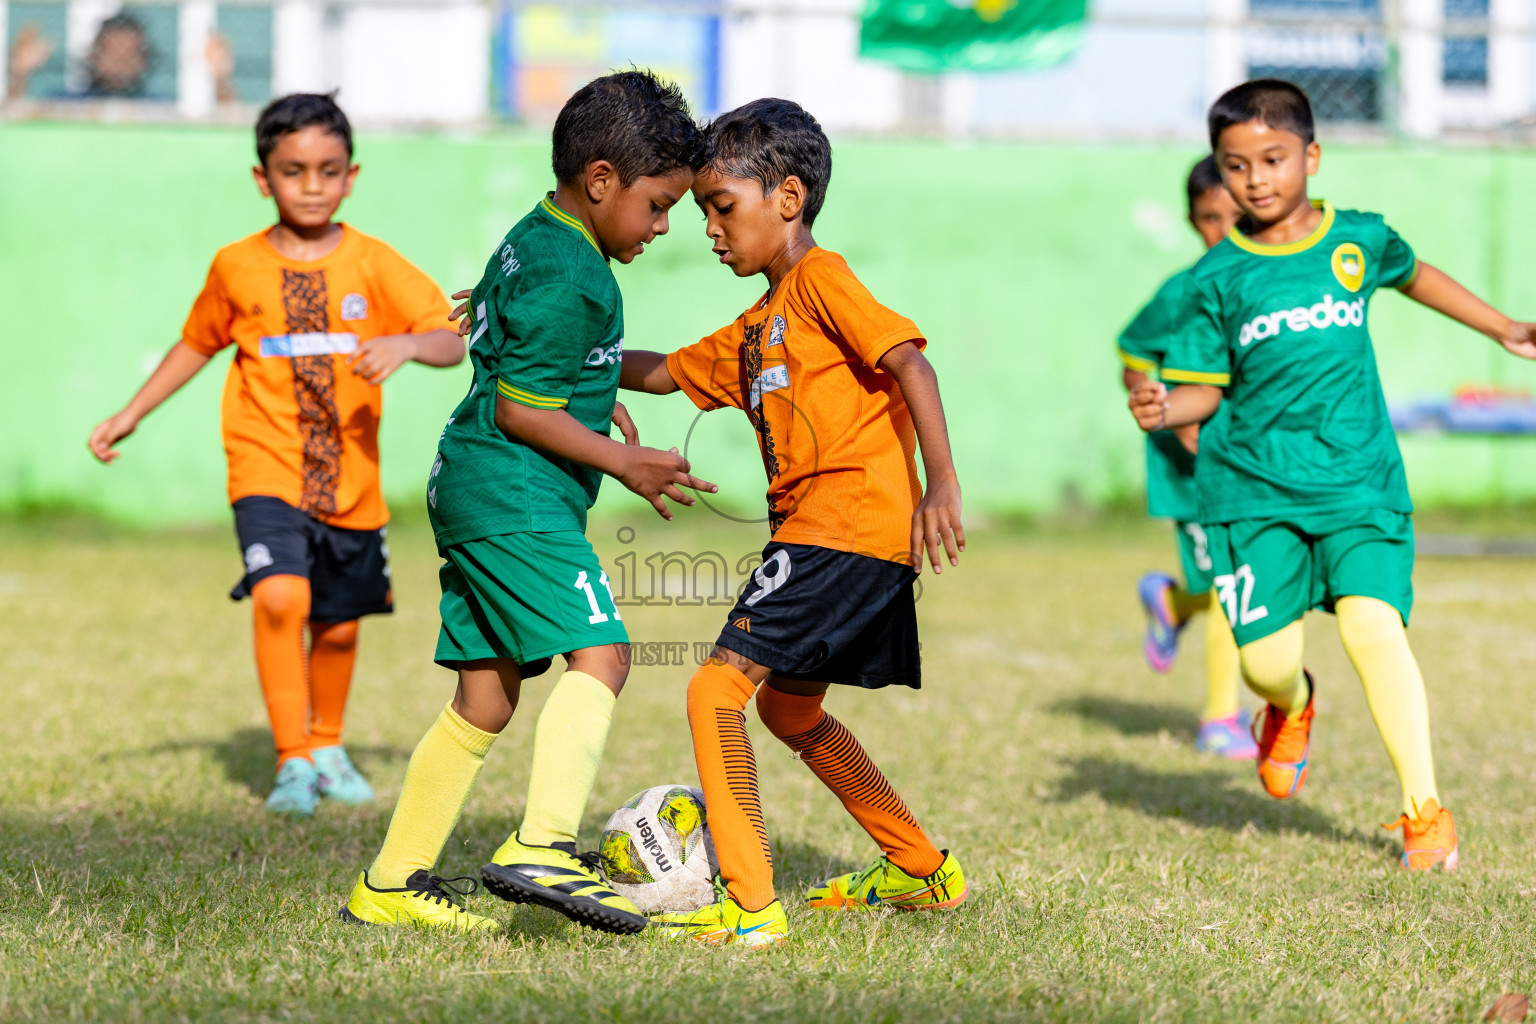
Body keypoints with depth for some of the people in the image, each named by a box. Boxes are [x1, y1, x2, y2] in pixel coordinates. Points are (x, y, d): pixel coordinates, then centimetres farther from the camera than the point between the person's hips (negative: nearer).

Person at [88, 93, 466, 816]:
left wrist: (406, 345, -31)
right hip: (266, 470, -1)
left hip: (350, 479, 2)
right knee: (280, 598, -24)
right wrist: (130, 416, 15)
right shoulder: (236, 268, 0)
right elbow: (197, 346, 17)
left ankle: (327, 746, 40)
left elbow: (452, 343, -9)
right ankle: (293, 763, -17)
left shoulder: (373, 265, -3)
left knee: (338, 626, 13)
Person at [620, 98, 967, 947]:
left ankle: (750, 907, -20)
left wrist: (942, 485, -26)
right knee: (787, 708, 25)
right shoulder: (753, 330, 22)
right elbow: (664, 373, 28)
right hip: (814, 534, 11)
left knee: (717, 689, -16)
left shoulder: (821, 279, -6)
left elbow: (909, 361, -16)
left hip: (848, 529, -11)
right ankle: (924, 870, 35)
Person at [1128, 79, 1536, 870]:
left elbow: (1412, 275, 26)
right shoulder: (1218, 279, -2)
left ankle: (1425, 807, -7)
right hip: (1254, 487, 0)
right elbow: (1204, 385, 3)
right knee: (1265, 660, -7)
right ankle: (1292, 708, 34)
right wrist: (1164, 409, -20)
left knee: (1372, 624, -18)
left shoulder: (1359, 239, 3)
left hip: (1358, 479, 0)